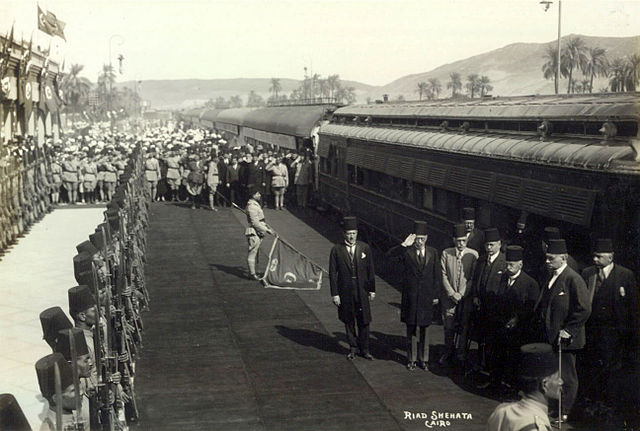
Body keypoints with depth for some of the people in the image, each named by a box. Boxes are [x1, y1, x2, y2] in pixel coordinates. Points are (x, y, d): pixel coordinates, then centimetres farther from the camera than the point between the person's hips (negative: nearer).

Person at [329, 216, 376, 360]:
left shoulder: (365, 248, 1)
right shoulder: (336, 250, -4)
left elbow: (370, 270, 5)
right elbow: (333, 273, -4)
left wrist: (372, 289, 3)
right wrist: (334, 294, -7)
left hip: (362, 291, 1)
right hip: (345, 293, -1)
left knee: (364, 321, 5)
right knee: (348, 322, 11)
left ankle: (364, 349, 18)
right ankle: (353, 348, 26)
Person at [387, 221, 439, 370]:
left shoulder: (433, 252, 5)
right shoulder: (406, 252, -3)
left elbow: (435, 275, 8)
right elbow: (390, 255, -21)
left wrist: (435, 295, 6)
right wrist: (404, 245, -28)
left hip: (426, 297, 2)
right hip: (410, 297, -2)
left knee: (424, 328, 9)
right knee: (411, 329, 7)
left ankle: (423, 358, 21)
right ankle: (411, 359, 18)